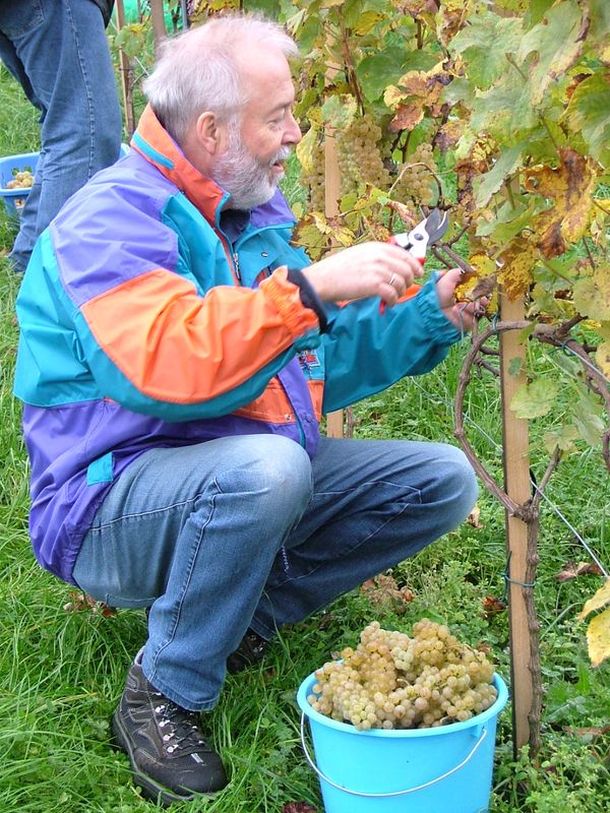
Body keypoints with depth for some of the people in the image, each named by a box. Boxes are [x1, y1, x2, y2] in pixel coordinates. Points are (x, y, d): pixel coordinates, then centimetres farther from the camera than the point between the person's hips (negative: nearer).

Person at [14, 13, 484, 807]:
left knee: (443, 480, 1)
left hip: (252, 478, 9)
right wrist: (308, 288, -36)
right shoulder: (112, 218, -17)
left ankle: (245, 613, 0)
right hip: (112, 511, -8)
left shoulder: (252, 214, 12)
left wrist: (427, 316, 2)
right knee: (266, 464, -40)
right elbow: (163, 367, -34)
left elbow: (314, 361, 14)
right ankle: (163, 696, -18)